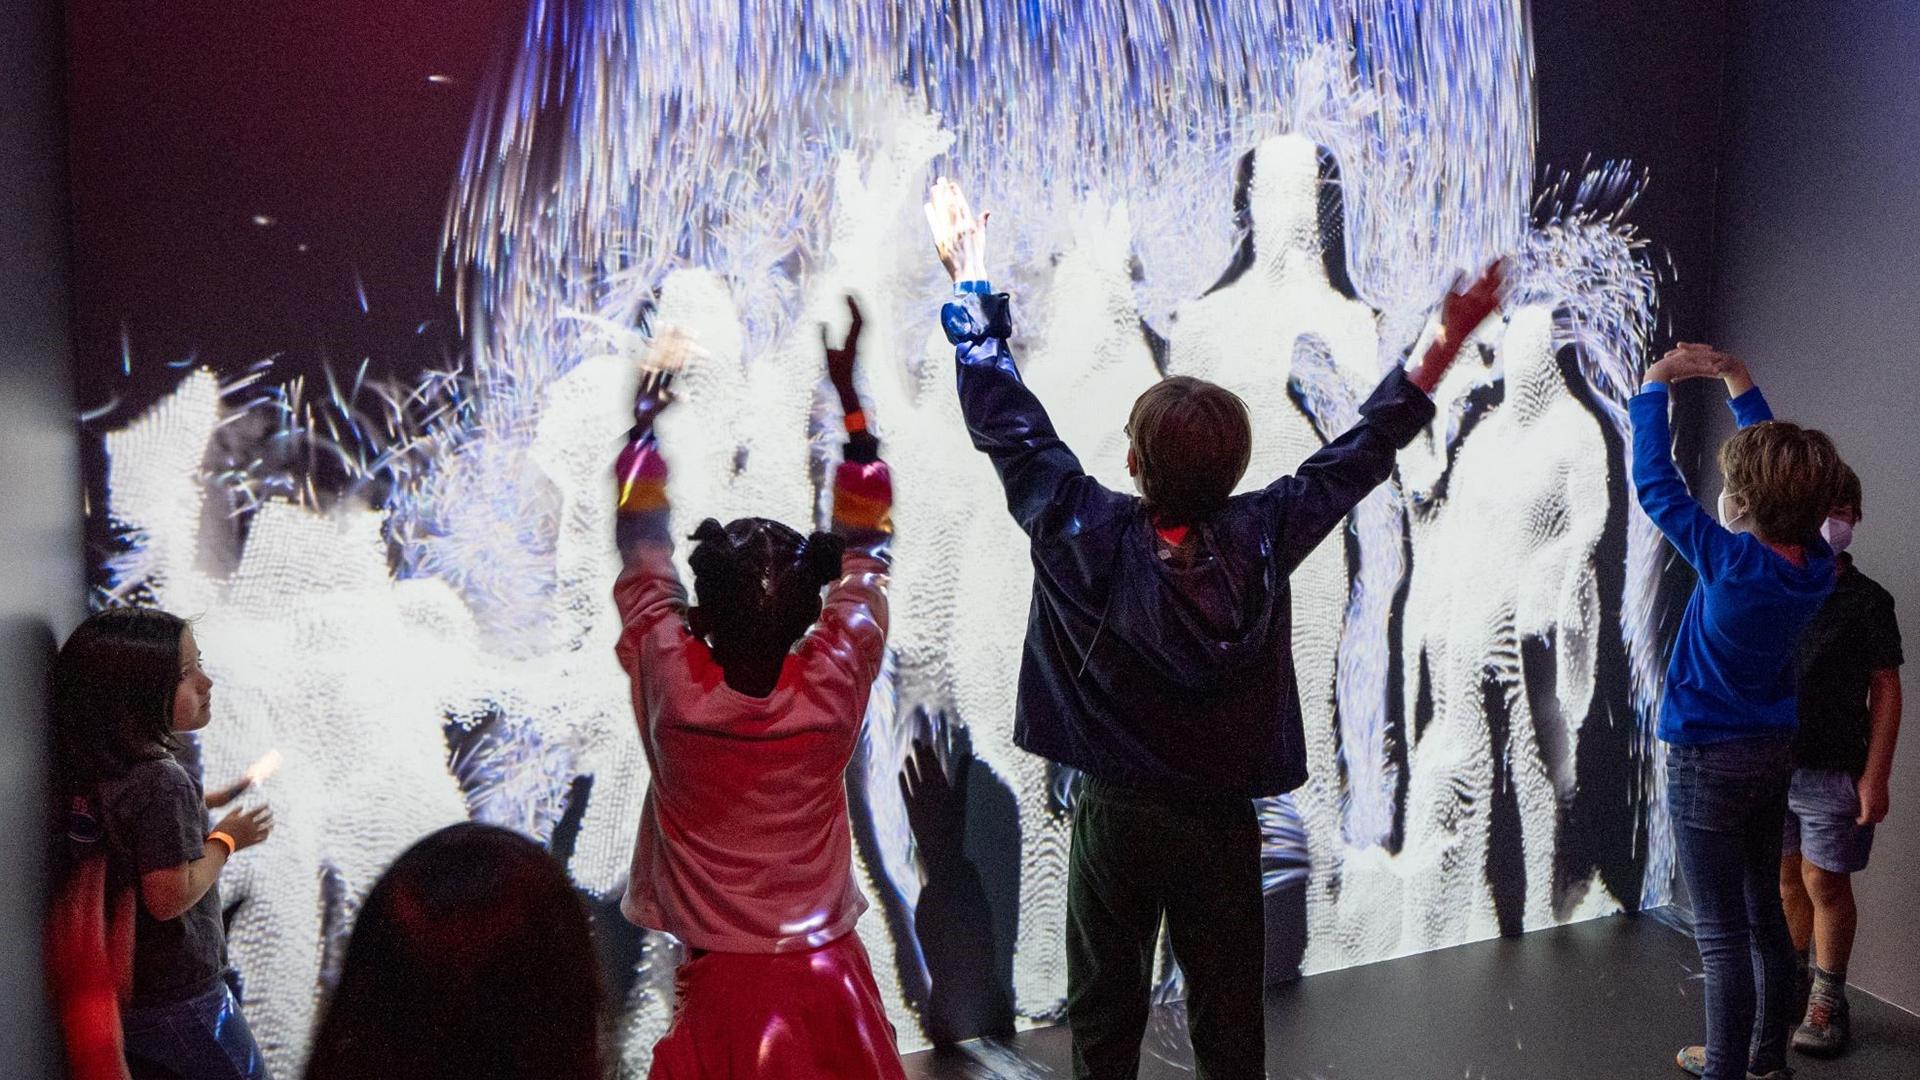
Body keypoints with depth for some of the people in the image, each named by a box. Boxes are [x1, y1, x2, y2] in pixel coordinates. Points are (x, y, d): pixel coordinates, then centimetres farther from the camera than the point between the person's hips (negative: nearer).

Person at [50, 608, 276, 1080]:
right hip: (177, 999, -8)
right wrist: (227, 838, -14)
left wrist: (203, 805, 7)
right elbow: (170, 897, -26)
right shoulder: (162, 782, -27)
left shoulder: (88, 770, -1)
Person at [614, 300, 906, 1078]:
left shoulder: (673, 693, -17)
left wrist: (644, 421, 13)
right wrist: (849, 397, 4)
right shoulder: (832, 692, -16)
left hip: (721, 989, 0)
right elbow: (865, 552, -2)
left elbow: (642, 549, -1)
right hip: (829, 984, 1)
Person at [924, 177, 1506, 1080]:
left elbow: (1009, 427, -9)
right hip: (1221, 823, 1)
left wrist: (971, 285, 2)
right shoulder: (1261, 540, -15)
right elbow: (1357, 454, -4)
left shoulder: (1088, 539, -19)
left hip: (1114, 818, -1)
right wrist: (1444, 347, 5)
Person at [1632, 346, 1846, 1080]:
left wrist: (1652, 391, -5)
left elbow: (1654, 483, -16)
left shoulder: (1734, 564, -25)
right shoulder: (1816, 563, -6)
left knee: (1722, 934, -2)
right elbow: (1776, 461, 8)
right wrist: (1738, 383, 10)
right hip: (1772, 752, 8)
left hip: (1708, 762, -8)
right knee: (1765, 917, 18)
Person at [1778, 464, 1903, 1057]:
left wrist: (1876, 778, -9)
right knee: (1785, 879, 11)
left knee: (1825, 883, 4)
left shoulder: (1865, 600, -4)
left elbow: (1886, 691, -3)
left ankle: (1827, 1001, 17)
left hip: (1833, 770, -3)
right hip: (1769, 764, 3)